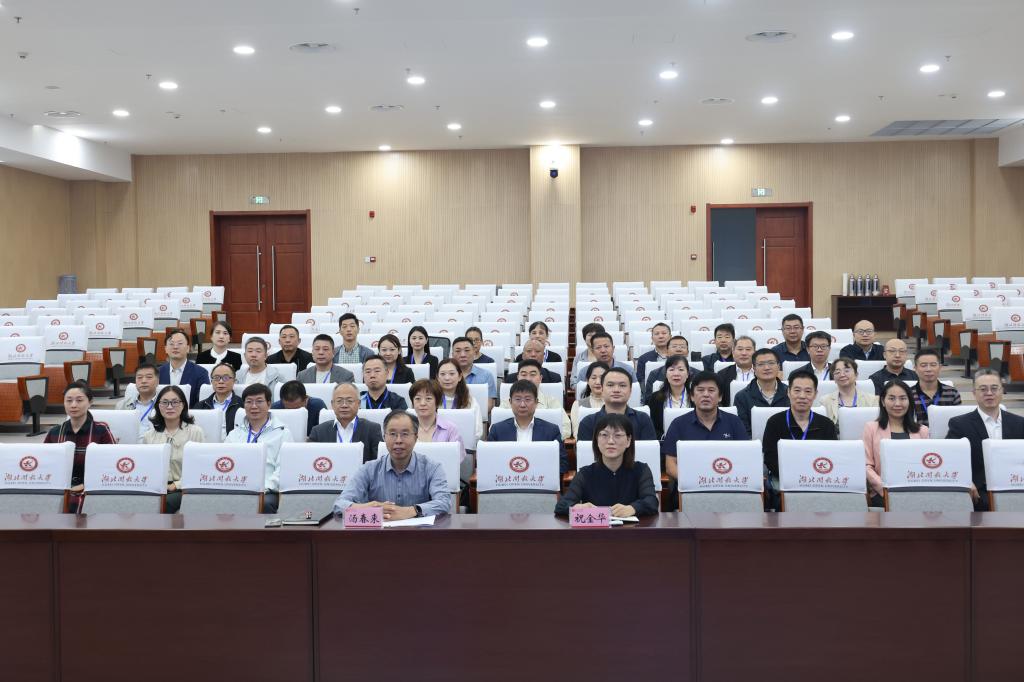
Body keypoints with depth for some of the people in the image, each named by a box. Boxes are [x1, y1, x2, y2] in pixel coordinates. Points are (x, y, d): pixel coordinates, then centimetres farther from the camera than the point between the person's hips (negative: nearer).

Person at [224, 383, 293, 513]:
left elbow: (283, 470, 0)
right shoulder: (234, 435, 25)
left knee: (264, 503, -36)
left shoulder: (282, 433, 12)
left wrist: (262, 489, -16)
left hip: (268, 492, -2)